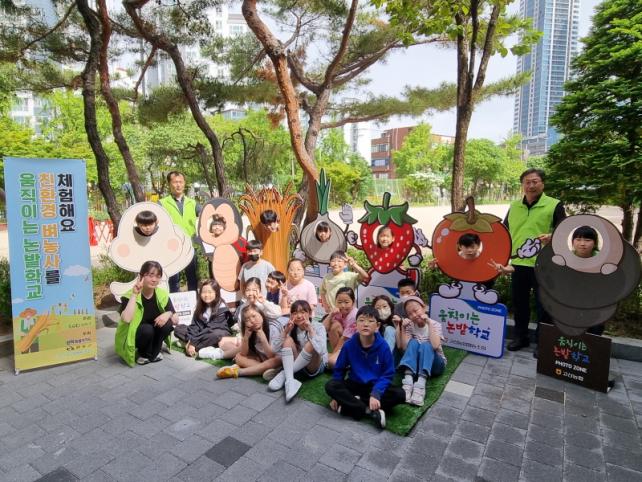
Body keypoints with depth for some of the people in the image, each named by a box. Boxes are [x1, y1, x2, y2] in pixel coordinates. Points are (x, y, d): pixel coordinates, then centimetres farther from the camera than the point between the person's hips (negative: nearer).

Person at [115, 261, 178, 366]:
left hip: (152, 335, 4)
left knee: (167, 323, -24)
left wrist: (168, 314, -33)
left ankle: (154, 352, 1)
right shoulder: (130, 295, -22)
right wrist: (134, 294, -38)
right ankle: (144, 354, -1)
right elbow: (126, 319, -41)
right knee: (147, 329, -33)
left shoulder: (162, 295, -11)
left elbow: (176, 320, -10)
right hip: (132, 337, -4)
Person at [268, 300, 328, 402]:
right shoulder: (291, 328, -3)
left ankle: (284, 374, -22)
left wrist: (310, 330, -32)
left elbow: (321, 350, -32)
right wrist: (285, 332, -20)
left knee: (311, 344, -33)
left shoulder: (318, 327, -15)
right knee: (288, 340, -21)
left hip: (316, 366, -3)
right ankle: (289, 381, -33)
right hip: (297, 364, 4)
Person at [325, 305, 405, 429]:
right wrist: (336, 396, -5)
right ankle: (371, 411, -26)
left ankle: (352, 403, -21)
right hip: (355, 384, 1)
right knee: (330, 386, -25)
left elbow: (387, 374, -12)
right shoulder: (349, 345, -12)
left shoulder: (383, 346, -16)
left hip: (376, 386, 0)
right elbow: (339, 369, -1)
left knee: (399, 394, -26)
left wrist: (375, 394, -27)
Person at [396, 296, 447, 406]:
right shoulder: (410, 326, -1)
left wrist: (429, 323, -28)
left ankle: (420, 385, -49)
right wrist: (402, 328, -22)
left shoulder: (435, 325, -9)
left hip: (435, 364, -2)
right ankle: (408, 381, -43)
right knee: (413, 342, -26)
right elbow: (404, 347, -15)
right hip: (415, 363, 2)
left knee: (425, 345, -31)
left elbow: (435, 346, -28)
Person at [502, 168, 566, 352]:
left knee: (543, 305, 4)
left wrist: (552, 237, -26)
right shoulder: (514, 206, 12)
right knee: (519, 302, 13)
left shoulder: (554, 205, -2)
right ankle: (520, 337, 28)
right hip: (519, 263, 4)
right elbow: (505, 231, 20)